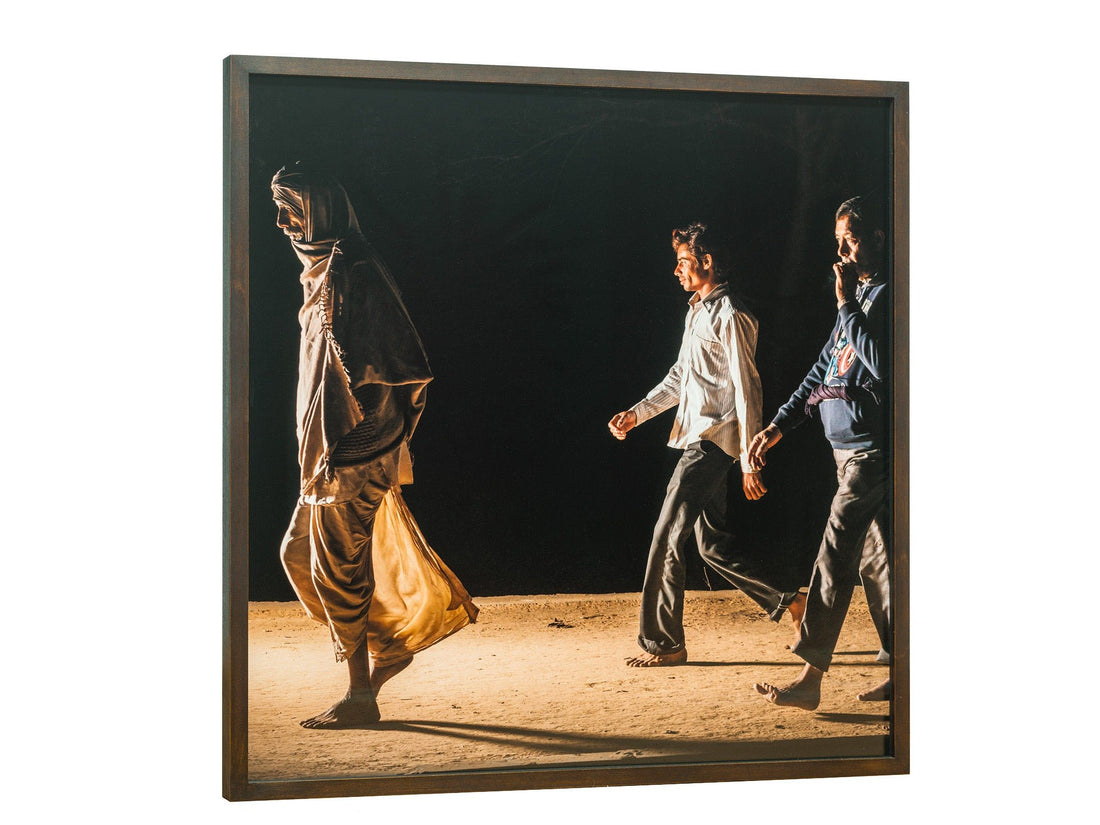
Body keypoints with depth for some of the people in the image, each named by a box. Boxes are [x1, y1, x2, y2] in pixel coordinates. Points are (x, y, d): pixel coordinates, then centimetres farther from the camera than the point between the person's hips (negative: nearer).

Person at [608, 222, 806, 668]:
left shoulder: (729, 317, -12)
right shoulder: (697, 313, 18)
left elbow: (745, 391, -15)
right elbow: (678, 379, 25)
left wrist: (749, 461, -18)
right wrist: (636, 414, 13)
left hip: (712, 443, -10)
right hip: (697, 441, 10)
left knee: (666, 538, -9)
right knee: (711, 545, 12)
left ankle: (661, 643, -3)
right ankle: (787, 603, 20)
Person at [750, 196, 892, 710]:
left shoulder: (890, 296, -11)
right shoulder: (859, 298, 18)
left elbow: (883, 364, -24)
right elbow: (823, 369, 23)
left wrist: (846, 306, -18)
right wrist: (779, 426, 20)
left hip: (872, 449, -9)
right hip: (849, 449, 9)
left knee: (834, 557, -10)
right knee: (873, 558, 11)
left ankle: (810, 679, -8)